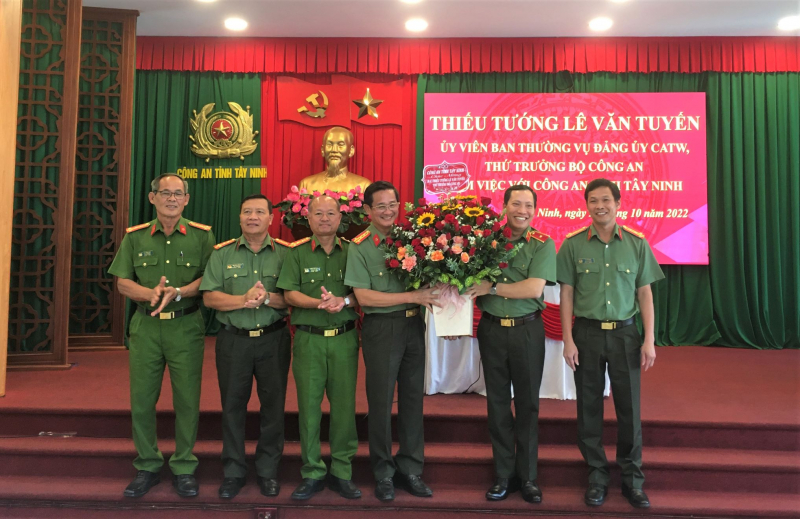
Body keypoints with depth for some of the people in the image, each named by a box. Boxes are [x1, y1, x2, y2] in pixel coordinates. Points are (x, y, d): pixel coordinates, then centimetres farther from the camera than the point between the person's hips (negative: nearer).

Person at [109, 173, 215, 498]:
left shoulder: (202, 235, 2)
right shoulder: (135, 236, 8)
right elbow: (123, 283, 4)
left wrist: (177, 292, -19)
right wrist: (151, 294, -15)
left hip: (186, 326, -2)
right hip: (145, 327, 2)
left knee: (187, 400, 2)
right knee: (142, 399, 6)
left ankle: (184, 468, 18)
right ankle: (148, 467, 23)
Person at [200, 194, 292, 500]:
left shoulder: (286, 253, 1)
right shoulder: (222, 254, 4)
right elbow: (209, 297, -4)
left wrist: (267, 298, -23)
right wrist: (243, 300, -18)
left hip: (273, 340, -1)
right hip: (233, 340, 1)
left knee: (273, 405, 7)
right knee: (232, 405, 9)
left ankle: (268, 471, 23)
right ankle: (233, 472, 24)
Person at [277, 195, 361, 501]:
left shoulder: (352, 252, 7)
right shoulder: (297, 253, 7)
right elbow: (290, 294, -2)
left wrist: (343, 301, -18)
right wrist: (319, 303, -18)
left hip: (345, 338, 1)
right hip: (308, 339, 0)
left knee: (345, 406, 4)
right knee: (309, 406, 3)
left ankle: (342, 473, 18)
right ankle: (312, 474, 17)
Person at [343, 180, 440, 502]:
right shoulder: (360, 246, -6)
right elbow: (364, 296, -13)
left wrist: (431, 295, -9)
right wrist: (412, 297, -17)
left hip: (414, 325, 4)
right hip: (382, 328, -4)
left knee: (413, 397, 11)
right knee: (381, 400, 5)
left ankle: (410, 468, 26)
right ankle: (383, 472, 23)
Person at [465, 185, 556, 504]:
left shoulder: (543, 245, -2)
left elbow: (534, 288, -16)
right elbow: (472, 281, 7)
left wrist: (491, 288, -15)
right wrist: (471, 290, -15)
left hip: (527, 330, -2)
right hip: (491, 329, 2)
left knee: (527, 403, 8)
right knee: (497, 402, 9)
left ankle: (528, 477, 23)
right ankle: (504, 475, 22)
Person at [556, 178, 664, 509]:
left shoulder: (637, 244, 2)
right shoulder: (573, 245, 0)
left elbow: (644, 293, 4)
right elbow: (566, 294, 0)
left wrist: (649, 340, -1)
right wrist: (568, 340, -5)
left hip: (625, 334, 1)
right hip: (587, 333, 0)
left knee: (629, 408, 6)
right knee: (589, 408, 7)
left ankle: (632, 479, 22)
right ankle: (597, 476, 22)